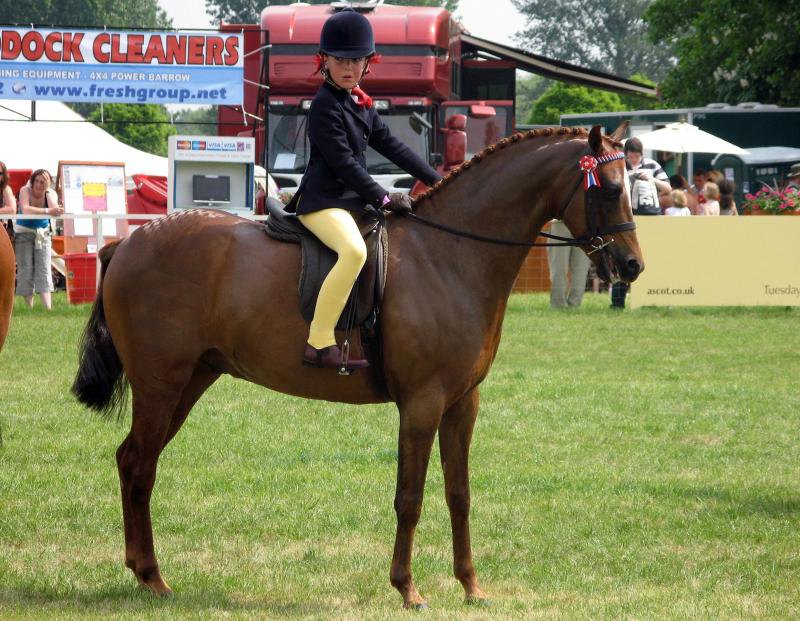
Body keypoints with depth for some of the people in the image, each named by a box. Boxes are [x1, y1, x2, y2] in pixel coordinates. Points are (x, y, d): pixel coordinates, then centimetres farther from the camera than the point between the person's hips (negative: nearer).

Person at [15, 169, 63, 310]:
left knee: (44, 270, -6)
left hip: (43, 234, 2)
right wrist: (47, 211, -41)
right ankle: (29, 307, 2)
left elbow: (55, 210, -27)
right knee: (26, 271, -3)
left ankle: (48, 307, -13)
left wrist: (47, 191, -29)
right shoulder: (25, 191, -15)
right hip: (24, 233, -2)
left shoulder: (51, 194, -7)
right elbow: (25, 210, -35)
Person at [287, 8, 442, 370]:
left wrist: (435, 180, 15)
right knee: (354, 250, -36)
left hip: (354, 200, 10)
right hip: (323, 201, -10)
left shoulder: (361, 105, 16)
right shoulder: (325, 106, -12)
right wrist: (383, 199, -16)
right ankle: (319, 343, -38)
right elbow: (343, 162, -17)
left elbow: (391, 147, 19)